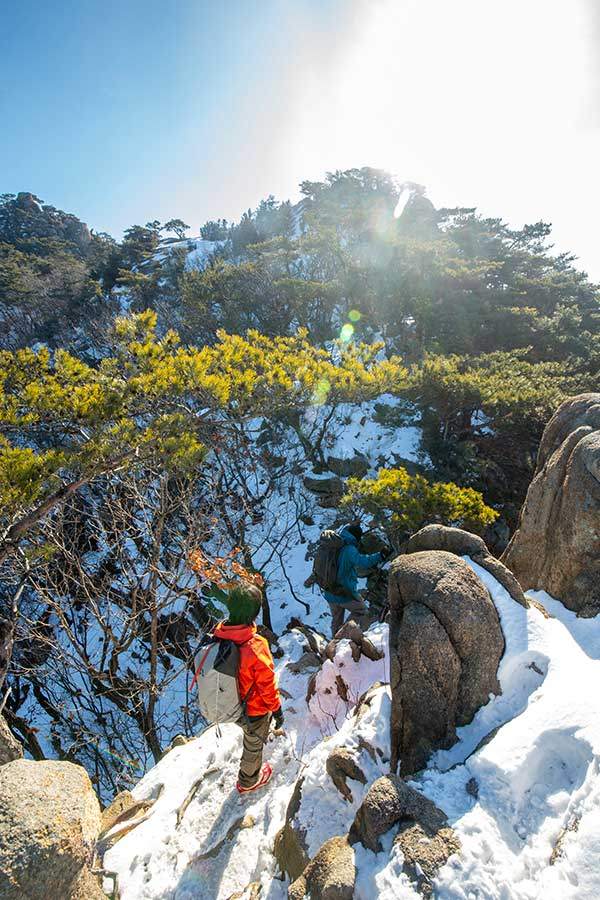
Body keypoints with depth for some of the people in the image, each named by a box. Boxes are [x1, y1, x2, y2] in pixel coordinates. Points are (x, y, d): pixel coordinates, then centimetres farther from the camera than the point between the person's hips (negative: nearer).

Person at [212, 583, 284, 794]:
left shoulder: (217, 635, -21)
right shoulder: (255, 648, -39)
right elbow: (267, 685, -23)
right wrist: (277, 710, -5)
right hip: (253, 710, -5)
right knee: (254, 744, 25)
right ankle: (248, 781, 49)